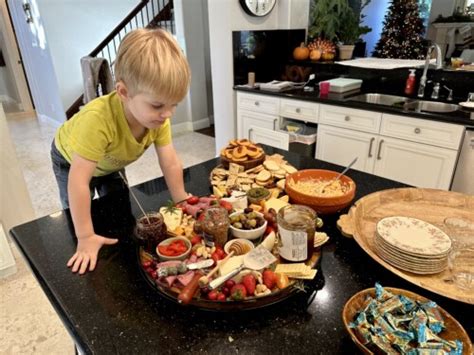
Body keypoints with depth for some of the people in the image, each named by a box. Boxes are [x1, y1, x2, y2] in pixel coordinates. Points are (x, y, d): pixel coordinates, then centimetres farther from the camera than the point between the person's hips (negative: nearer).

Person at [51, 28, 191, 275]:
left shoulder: (158, 116, -31)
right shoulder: (98, 119, -49)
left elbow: (171, 164, -22)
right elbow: (79, 180, -46)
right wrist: (86, 238, -41)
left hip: (110, 164, 5)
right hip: (71, 161, -4)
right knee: (83, 218, 1)